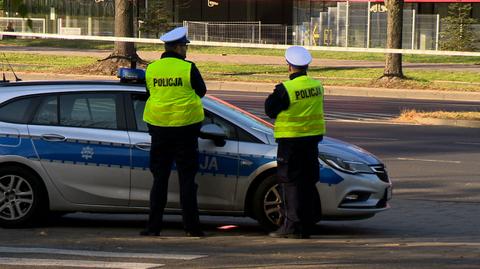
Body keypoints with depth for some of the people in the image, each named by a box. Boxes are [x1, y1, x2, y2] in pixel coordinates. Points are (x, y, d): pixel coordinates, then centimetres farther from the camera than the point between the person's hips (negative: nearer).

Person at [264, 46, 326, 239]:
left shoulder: (285, 89, -16)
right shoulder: (317, 86, 4)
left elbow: (270, 111, -7)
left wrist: (272, 98, 12)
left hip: (291, 141, -6)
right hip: (312, 139, 6)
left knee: (289, 182, -1)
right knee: (308, 182, 10)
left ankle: (292, 226, -3)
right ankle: (306, 226, 14)